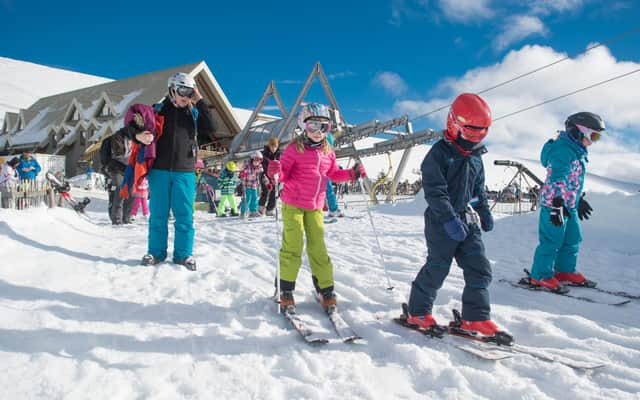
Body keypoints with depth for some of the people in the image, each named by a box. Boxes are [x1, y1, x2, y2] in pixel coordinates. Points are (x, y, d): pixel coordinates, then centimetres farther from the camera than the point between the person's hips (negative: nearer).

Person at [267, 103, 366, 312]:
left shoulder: (328, 151, 8)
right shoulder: (295, 148, -7)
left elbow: (334, 174, 20)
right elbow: (284, 174, -7)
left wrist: (352, 174, 7)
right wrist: (276, 172, -28)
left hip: (315, 206, 4)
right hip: (293, 204, -4)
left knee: (318, 248, 6)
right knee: (292, 247, -3)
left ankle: (326, 290, 15)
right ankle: (286, 291, 8)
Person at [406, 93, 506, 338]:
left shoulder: (475, 157, 11)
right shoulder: (439, 153, -13)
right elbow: (434, 190, -19)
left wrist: (484, 213, 16)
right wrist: (450, 219, -25)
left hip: (469, 221, 7)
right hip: (442, 223, -7)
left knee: (480, 269, 3)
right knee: (437, 268, 0)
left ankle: (475, 318, 12)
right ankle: (418, 312, 17)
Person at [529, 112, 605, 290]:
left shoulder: (578, 152, 16)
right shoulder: (563, 150, -17)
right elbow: (557, 179, -24)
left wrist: (580, 200, 32)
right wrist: (557, 204, -29)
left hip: (570, 204, 10)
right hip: (555, 204, -10)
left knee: (572, 239, 17)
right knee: (552, 240, -4)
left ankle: (565, 270, 31)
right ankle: (541, 275, 6)